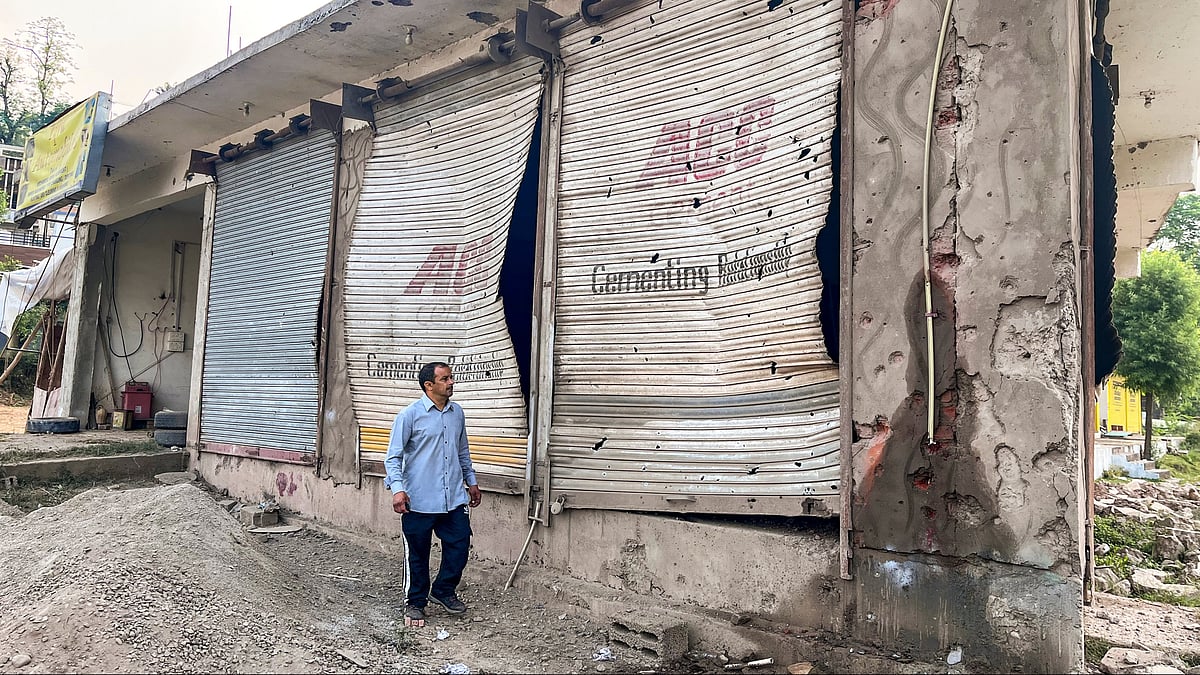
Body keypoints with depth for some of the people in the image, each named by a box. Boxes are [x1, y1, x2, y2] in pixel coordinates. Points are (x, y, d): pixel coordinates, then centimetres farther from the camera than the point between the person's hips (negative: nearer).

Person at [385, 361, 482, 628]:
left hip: (454, 498, 5)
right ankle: (415, 603, 26)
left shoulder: (457, 413, 8)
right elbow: (393, 457, -10)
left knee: (460, 546, 6)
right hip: (419, 500, -5)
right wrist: (398, 489, -22)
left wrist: (471, 481, 22)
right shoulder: (410, 415, -10)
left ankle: (443, 591, 29)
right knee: (418, 554, 8)